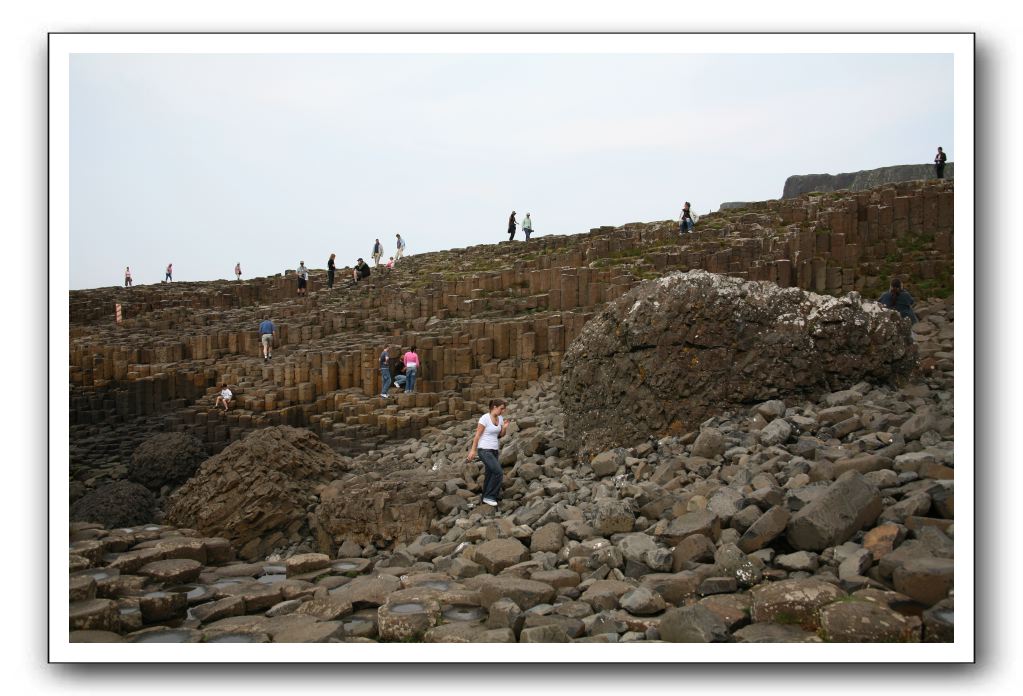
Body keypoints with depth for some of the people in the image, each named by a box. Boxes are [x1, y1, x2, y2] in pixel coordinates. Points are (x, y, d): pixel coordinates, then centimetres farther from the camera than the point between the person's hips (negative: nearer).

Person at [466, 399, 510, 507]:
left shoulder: (500, 418, 6)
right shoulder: (484, 418, -17)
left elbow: (501, 435, 13)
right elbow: (477, 435, -13)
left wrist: (505, 427, -9)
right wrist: (473, 450, -12)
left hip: (493, 450, 8)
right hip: (484, 450, -8)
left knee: (490, 475, 11)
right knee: (498, 473, -15)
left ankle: (486, 499, 22)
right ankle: (489, 496, -3)